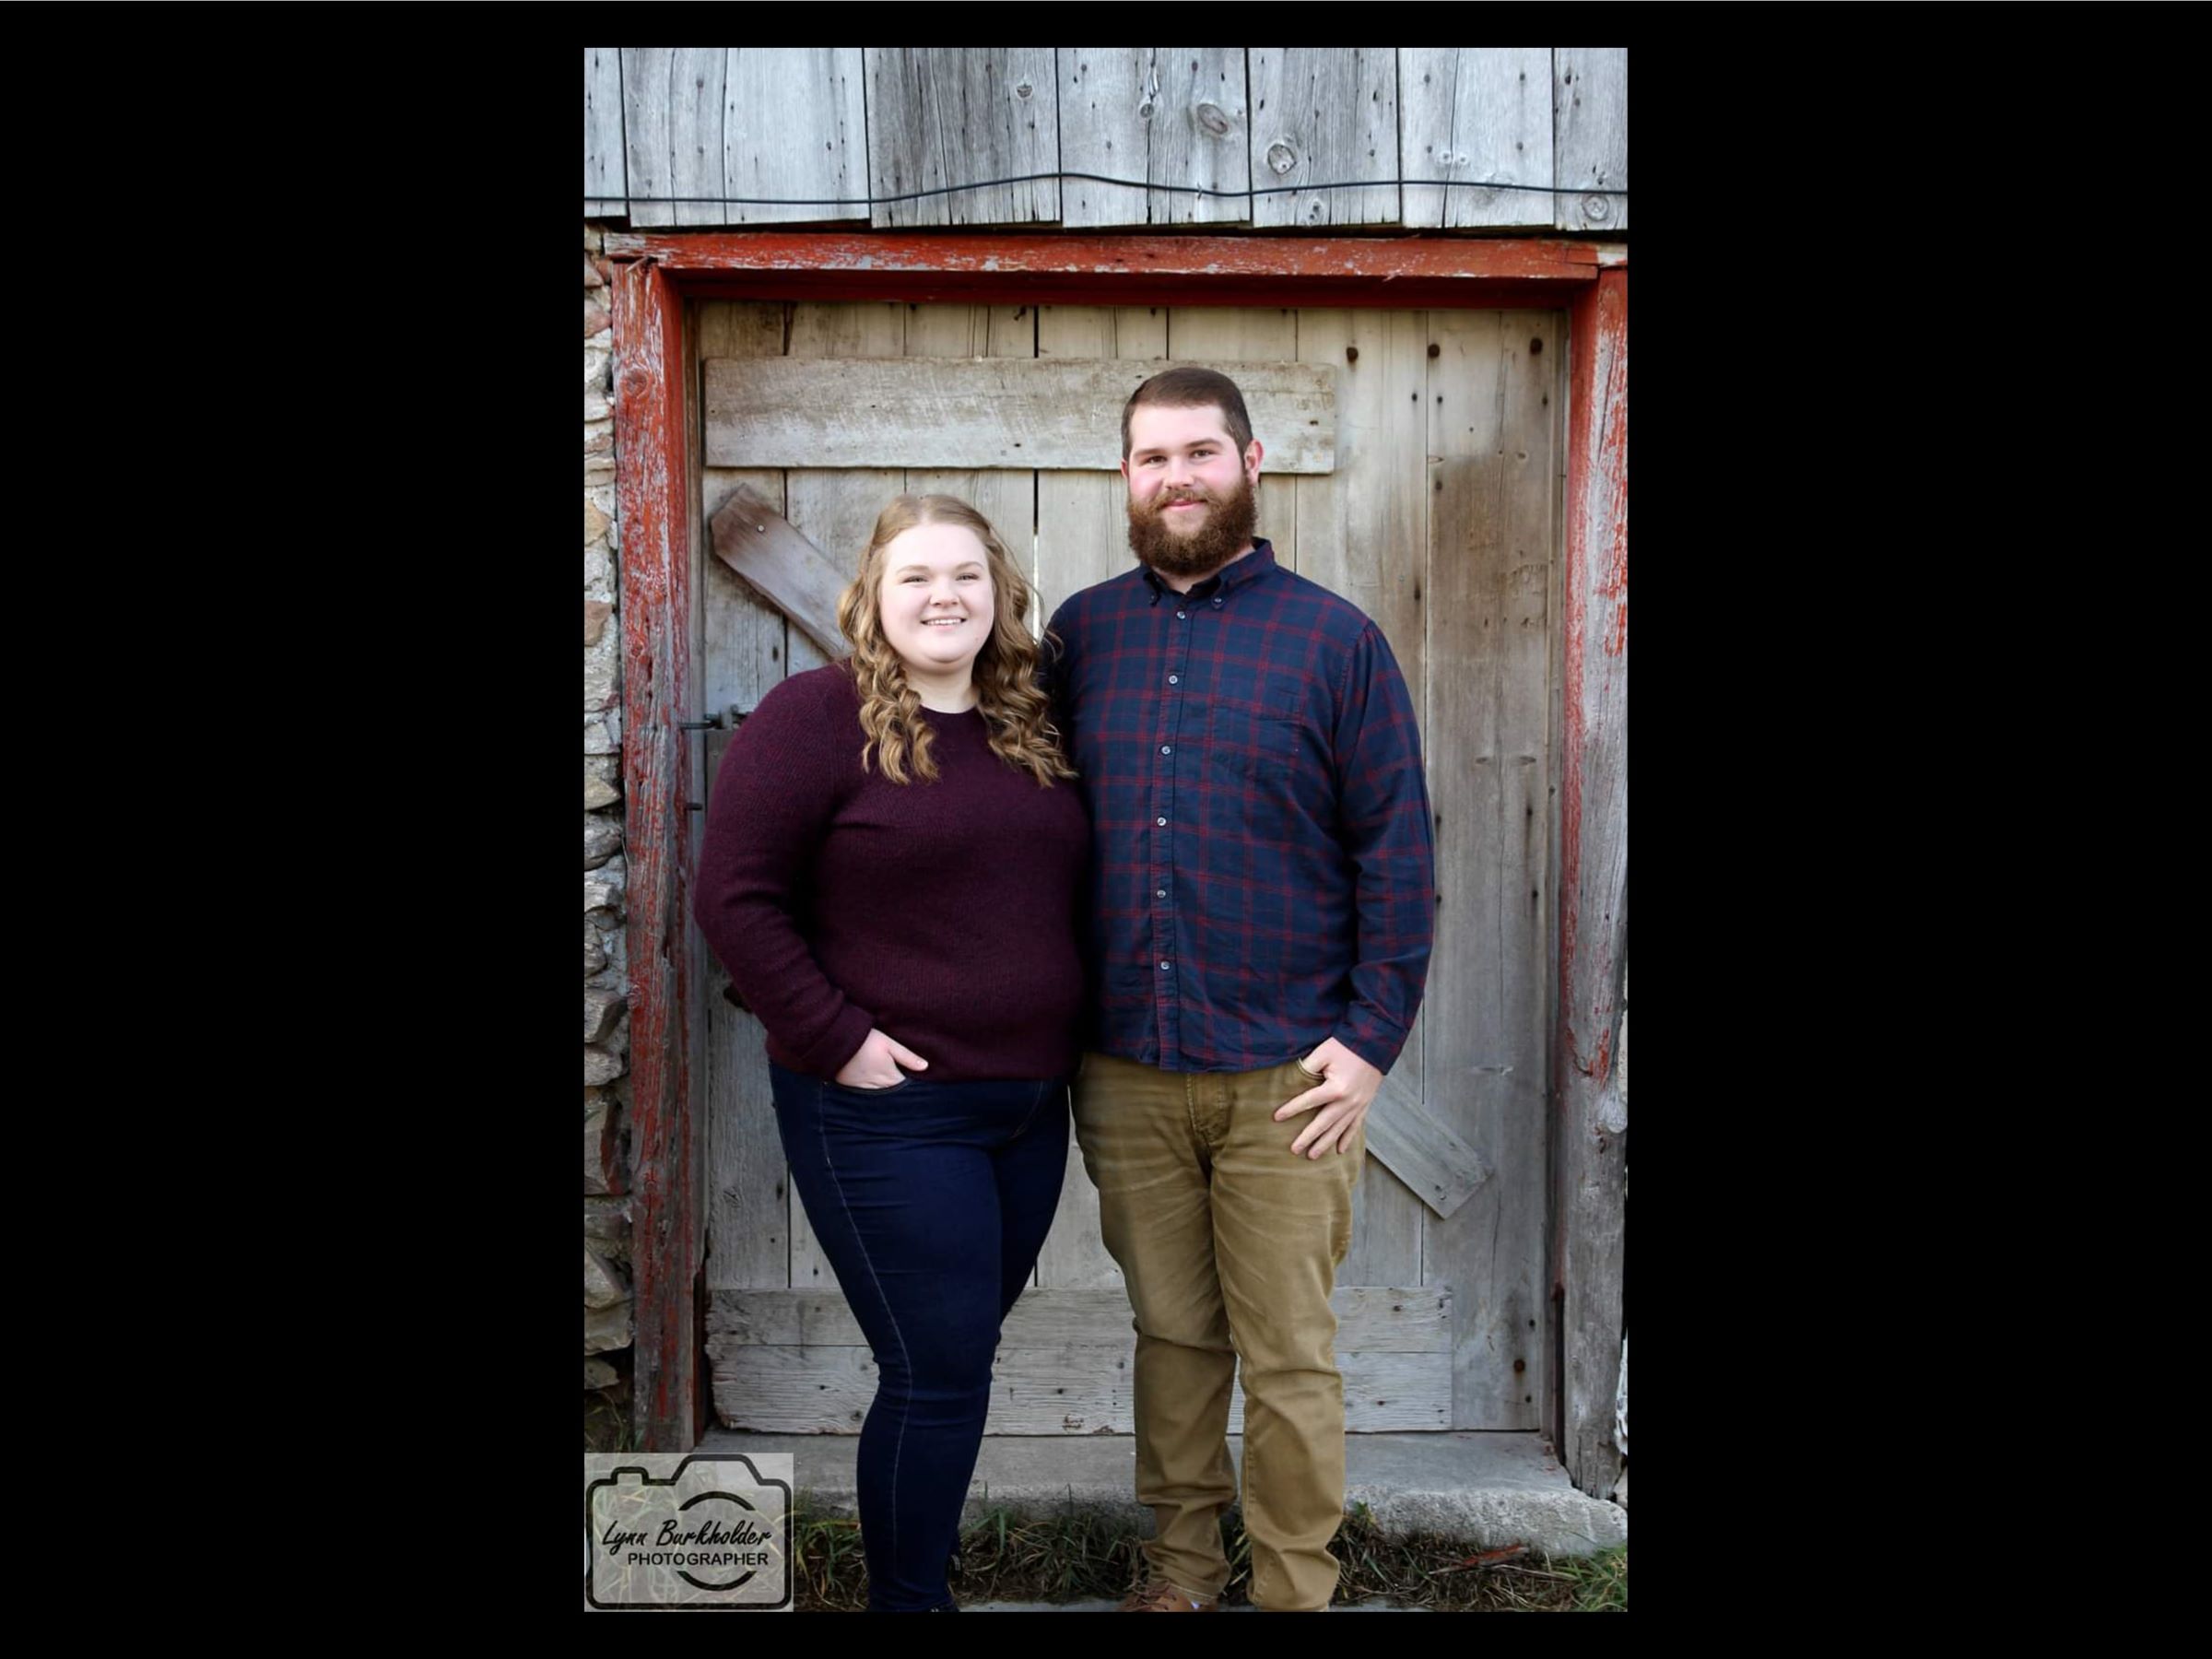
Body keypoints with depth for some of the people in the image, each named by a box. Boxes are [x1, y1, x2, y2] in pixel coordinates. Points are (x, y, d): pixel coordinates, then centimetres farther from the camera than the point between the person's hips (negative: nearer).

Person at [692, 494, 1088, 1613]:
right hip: (886, 1113, -6)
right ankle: (906, 1598, 22)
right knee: (938, 1374, 0)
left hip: (1029, 1106, 7)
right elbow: (736, 900, -13)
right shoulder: (819, 714, -10)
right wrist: (834, 1039, -17)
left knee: (957, 1362, 18)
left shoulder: (1031, 729, 10)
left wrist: (1067, 1039, 11)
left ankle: (917, 1563, 38)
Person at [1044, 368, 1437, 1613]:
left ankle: (1296, 1591, 26)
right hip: (1126, 1074, 3)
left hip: (1286, 1081, -3)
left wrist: (1372, 1039, -9)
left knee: (1288, 1360, 7)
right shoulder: (1083, 633, 7)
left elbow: (1398, 854, -3)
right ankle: (1183, 1571, 34)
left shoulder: (1335, 638, -2)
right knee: (1172, 1336, 16)